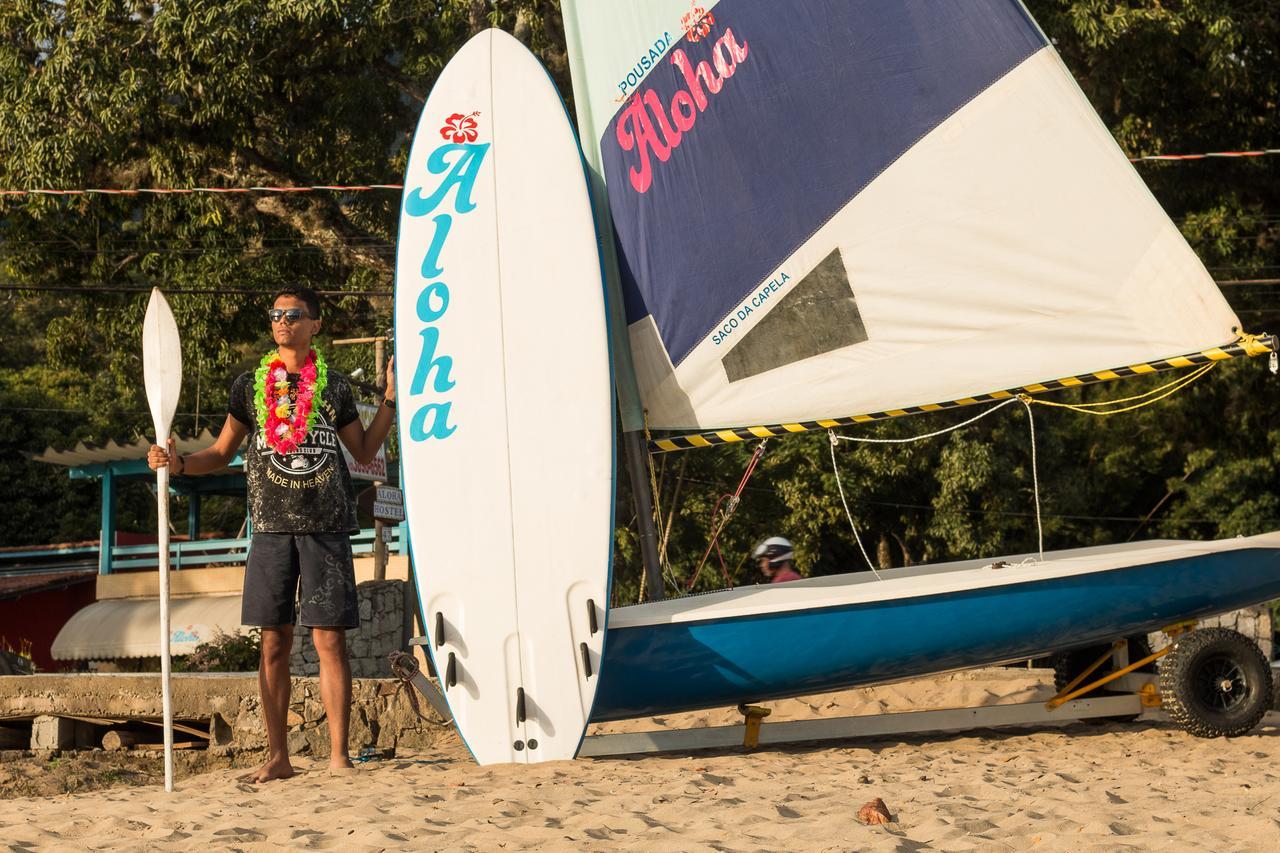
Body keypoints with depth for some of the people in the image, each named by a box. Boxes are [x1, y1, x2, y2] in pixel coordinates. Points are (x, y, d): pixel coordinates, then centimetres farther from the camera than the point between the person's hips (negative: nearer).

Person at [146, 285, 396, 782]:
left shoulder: (333, 387, 8)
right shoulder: (250, 387, 11)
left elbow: (364, 452, 14)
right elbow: (221, 453, 14)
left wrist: (390, 400, 6)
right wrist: (177, 463, -3)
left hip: (326, 525, -1)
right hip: (272, 526, 2)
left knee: (329, 639, -5)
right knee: (274, 643, 3)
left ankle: (338, 756, -2)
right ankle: (278, 758, 9)